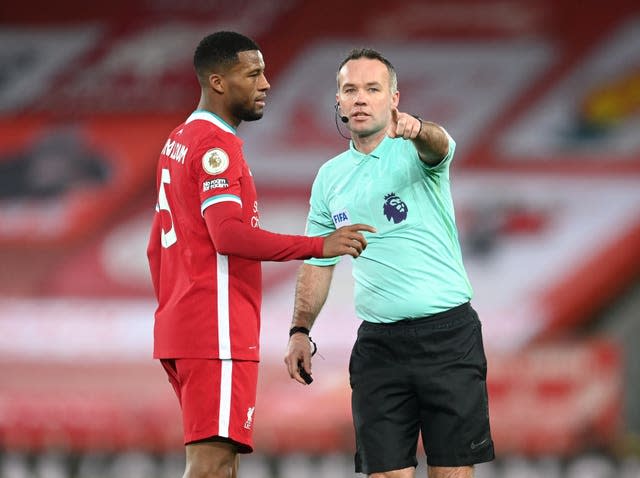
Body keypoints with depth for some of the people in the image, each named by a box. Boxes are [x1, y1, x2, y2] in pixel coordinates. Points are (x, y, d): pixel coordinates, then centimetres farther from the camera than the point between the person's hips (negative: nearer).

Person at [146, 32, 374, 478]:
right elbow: (230, 235, -24)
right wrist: (319, 246, -25)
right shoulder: (217, 144, -12)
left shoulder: (178, 142, 19)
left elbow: (157, 248, 24)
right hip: (218, 332, -10)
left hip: (179, 325, 10)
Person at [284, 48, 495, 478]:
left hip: (448, 333, -3)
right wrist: (300, 331, 10)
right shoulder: (330, 177, 12)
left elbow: (439, 146, -26)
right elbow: (318, 262, 20)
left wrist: (416, 129, -49)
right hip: (379, 342, 4)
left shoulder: (415, 150, -1)